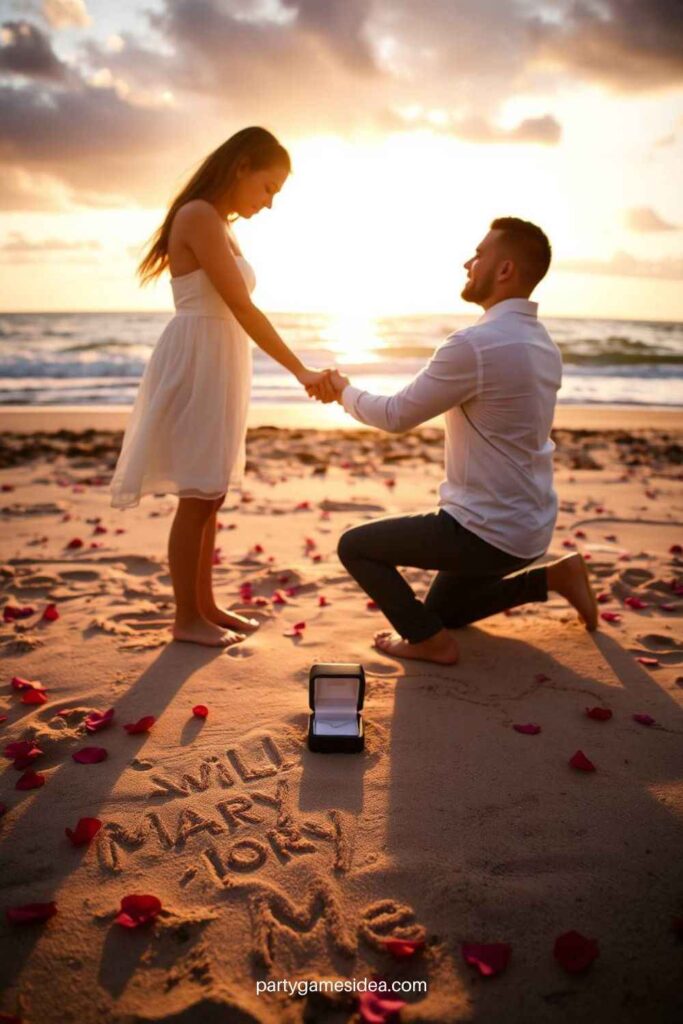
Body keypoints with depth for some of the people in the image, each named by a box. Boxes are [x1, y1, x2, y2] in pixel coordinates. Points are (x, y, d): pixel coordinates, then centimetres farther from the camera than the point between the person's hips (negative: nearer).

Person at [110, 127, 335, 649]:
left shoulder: (219, 225, 18)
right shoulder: (200, 216, -12)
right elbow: (242, 308, -18)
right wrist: (302, 372, -18)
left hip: (218, 364, 10)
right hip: (197, 363, -9)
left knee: (210, 495, 12)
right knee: (199, 496, -4)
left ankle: (205, 606, 22)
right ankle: (187, 618, 7)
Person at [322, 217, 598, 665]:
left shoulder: (475, 345, -24)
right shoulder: (543, 344, 5)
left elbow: (396, 416, -14)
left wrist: (345, 390, 4)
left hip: (488, 533, -9)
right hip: (530, 525, 9)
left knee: (354, 546, 5)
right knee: (443, 608, 29)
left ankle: (429, 639, 2)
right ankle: (552, 577, 19)